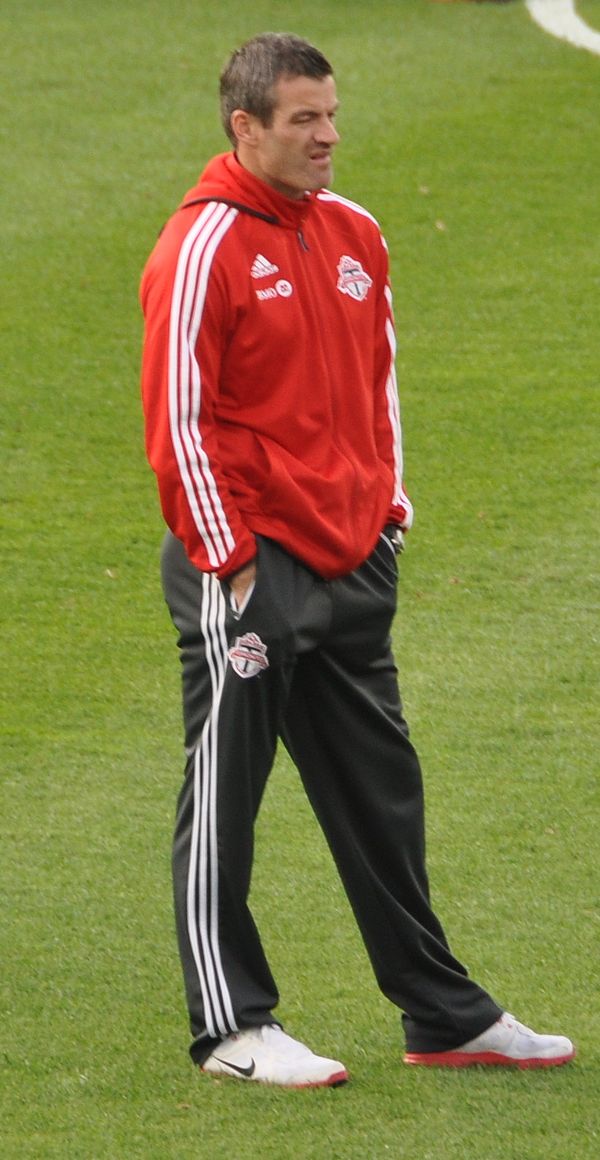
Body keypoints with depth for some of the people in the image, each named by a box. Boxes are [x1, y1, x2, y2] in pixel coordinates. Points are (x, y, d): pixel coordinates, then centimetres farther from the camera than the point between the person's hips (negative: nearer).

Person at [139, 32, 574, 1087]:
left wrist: (387, 509, 15)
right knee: (222, 798, 0)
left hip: (351, 565, 8)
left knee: (382, 792, 13)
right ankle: (231, 1029, 6)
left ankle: (442, 1016, 20)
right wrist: (225, 556, -14)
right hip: (247, 573, -8)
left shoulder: (353, 237, 12)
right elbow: (178, 416, -13)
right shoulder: (204, 248, -12)